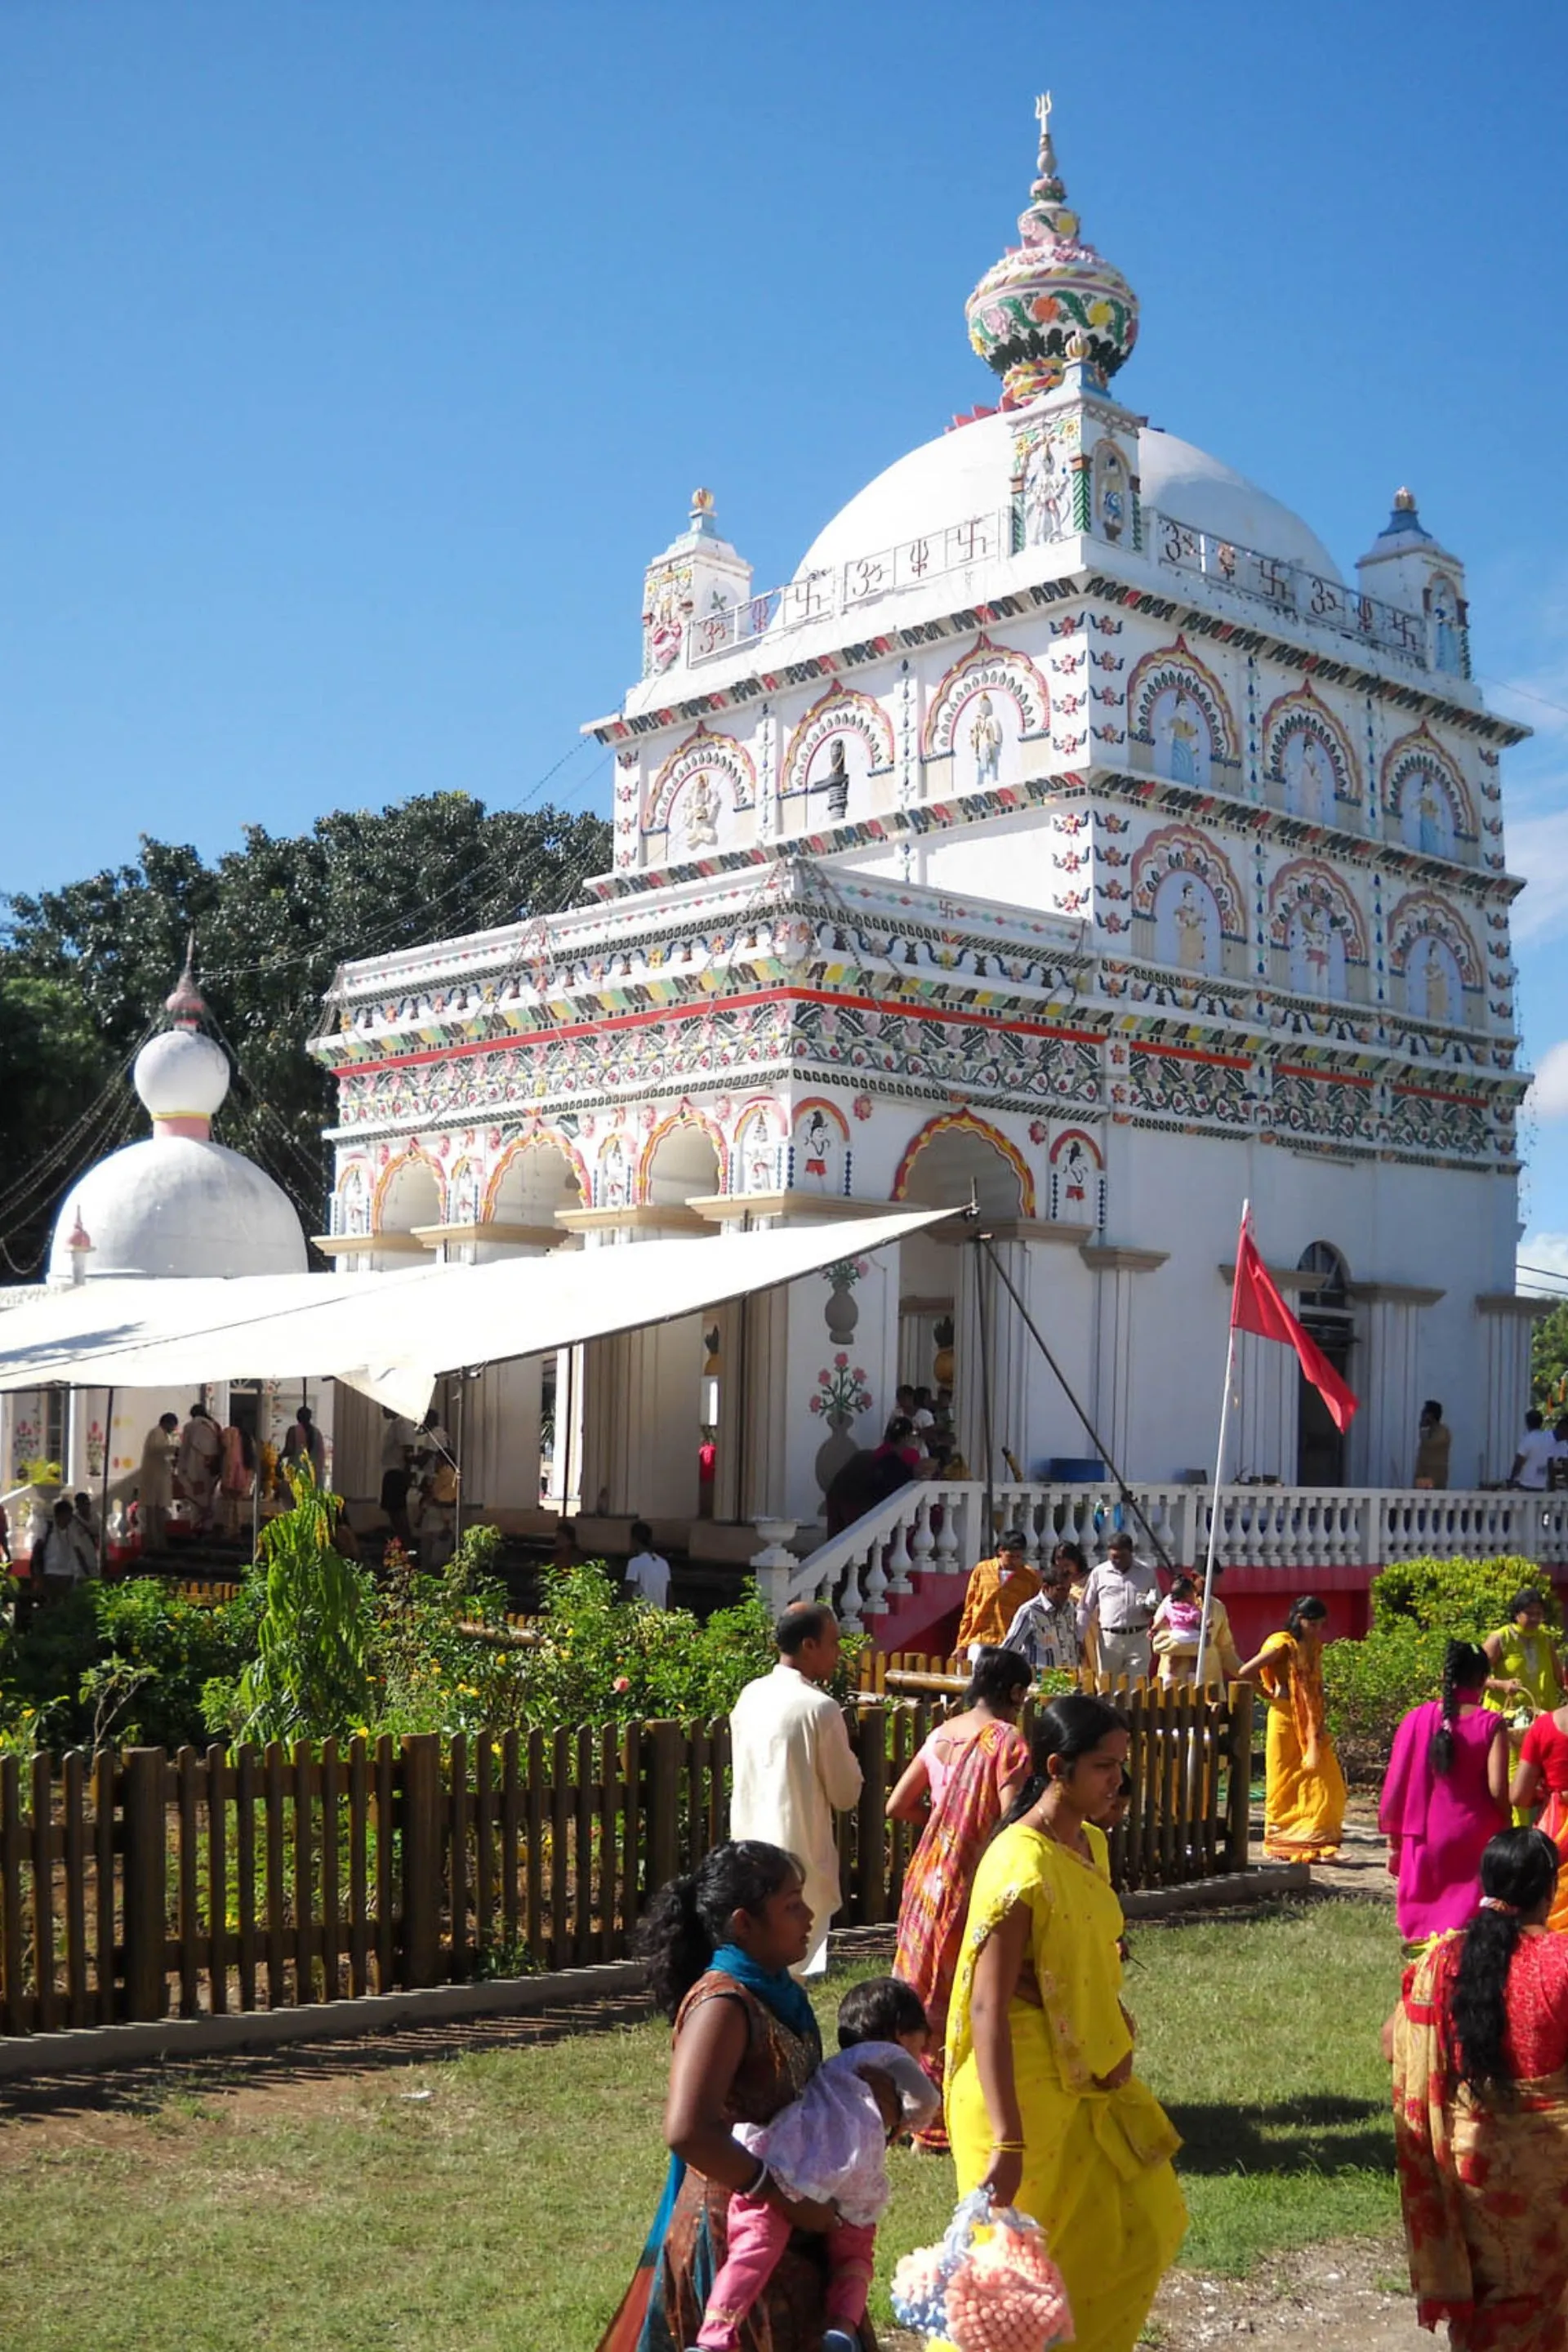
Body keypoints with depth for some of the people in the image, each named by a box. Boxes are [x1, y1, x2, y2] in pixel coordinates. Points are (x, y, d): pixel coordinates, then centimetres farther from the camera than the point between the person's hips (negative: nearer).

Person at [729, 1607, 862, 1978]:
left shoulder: (750, 1696, 4)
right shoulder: (820, 1709, -16)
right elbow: (845, 1794, -10)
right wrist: (845, 1753, 7)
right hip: (800, 1860, -7)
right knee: (794, 1968, 1)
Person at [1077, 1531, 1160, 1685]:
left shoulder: (1145, 1573, 7)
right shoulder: (1099, 1573, 4)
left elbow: (1157, 1602, 15)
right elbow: (1085, 1608, 7)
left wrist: (1151, 1606, -9)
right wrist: (1079, 1639, 1)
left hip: (1138, 1638, 0)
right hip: (1109, 1638, 0)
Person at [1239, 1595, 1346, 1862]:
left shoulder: (1314, 1646, 12)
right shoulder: (1283, 1645, -10)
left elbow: (1315, 1686, 15)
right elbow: (1245, 1673, -15)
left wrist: (1320, 1725, 4)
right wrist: (1270, 1694, -4)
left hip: (1311, 1724, 7)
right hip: (1286, 1719, -6)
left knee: (1324, 1783, 1)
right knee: (1285, 1783, 1)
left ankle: (1315, 1844, 7)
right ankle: (1281, 1847, 11)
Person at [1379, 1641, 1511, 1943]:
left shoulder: (1418, 1719, -2)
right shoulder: (1491, 1724, -7)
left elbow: (1396, 1784, 0)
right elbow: (1498, 1789, -13)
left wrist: (1393, 1839, 9)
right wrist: (1506, 1828, 5)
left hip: (1425, 1839, 2)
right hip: (1475, 1839, -2)